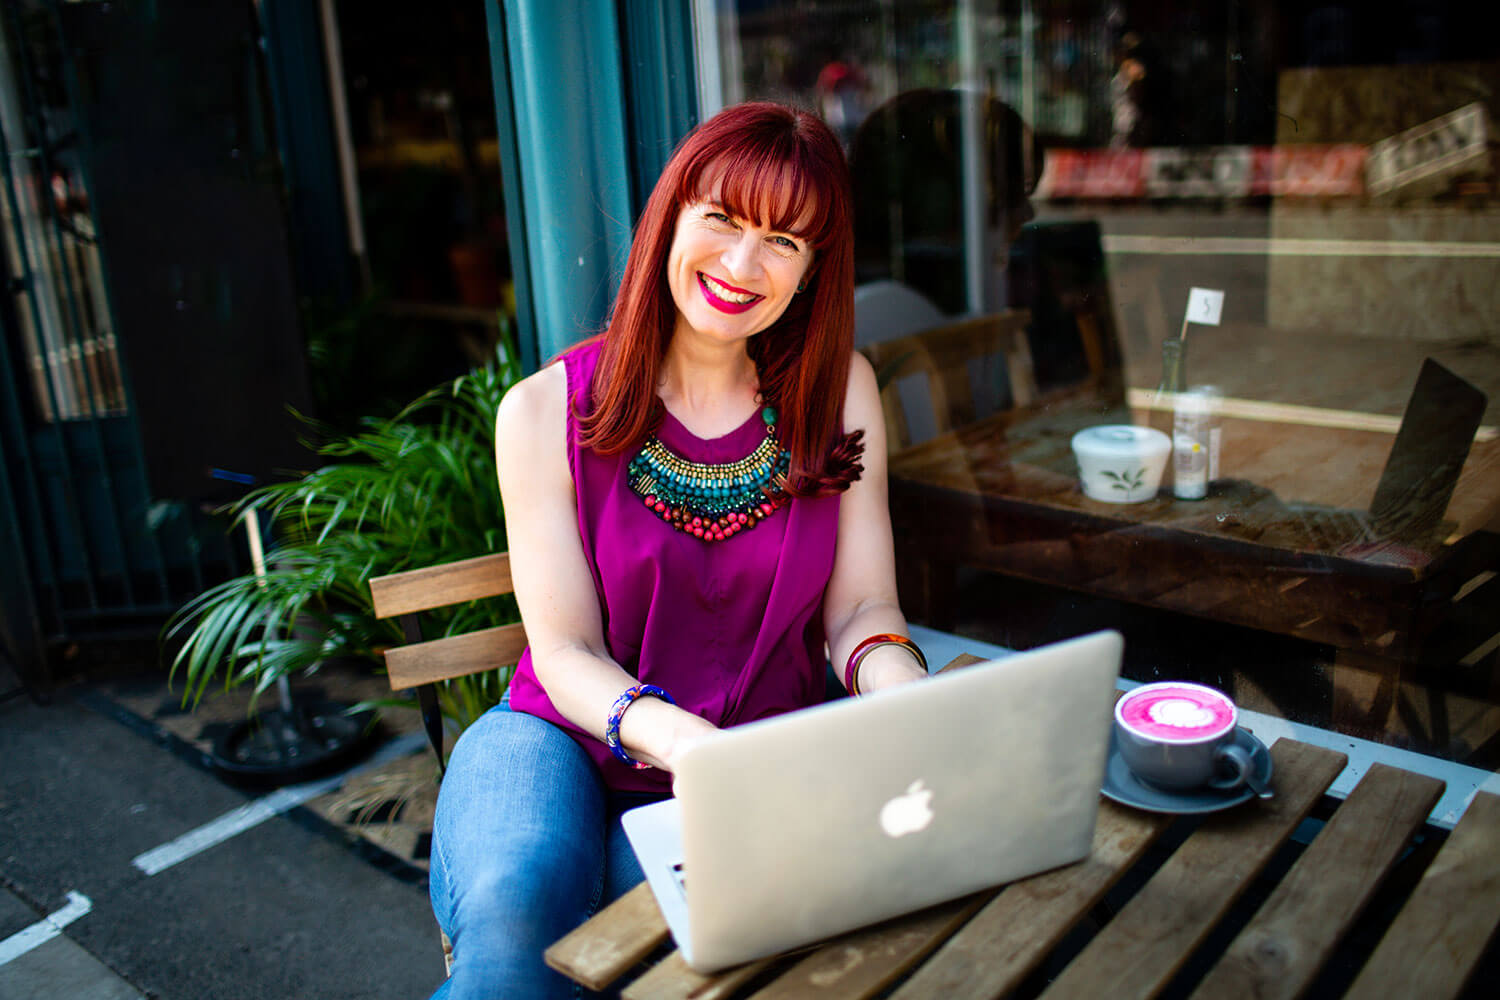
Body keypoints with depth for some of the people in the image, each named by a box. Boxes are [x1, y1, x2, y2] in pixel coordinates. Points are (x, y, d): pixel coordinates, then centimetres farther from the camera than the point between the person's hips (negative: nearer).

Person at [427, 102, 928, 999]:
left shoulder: (840, 392, 0)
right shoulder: (547, 412, -7)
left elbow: (862, 608, -1)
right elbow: (565, 652, -8)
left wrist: (902, 690, -24)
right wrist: (666, 732, -28)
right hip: (568, 736, -1)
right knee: (513, 906, -32)